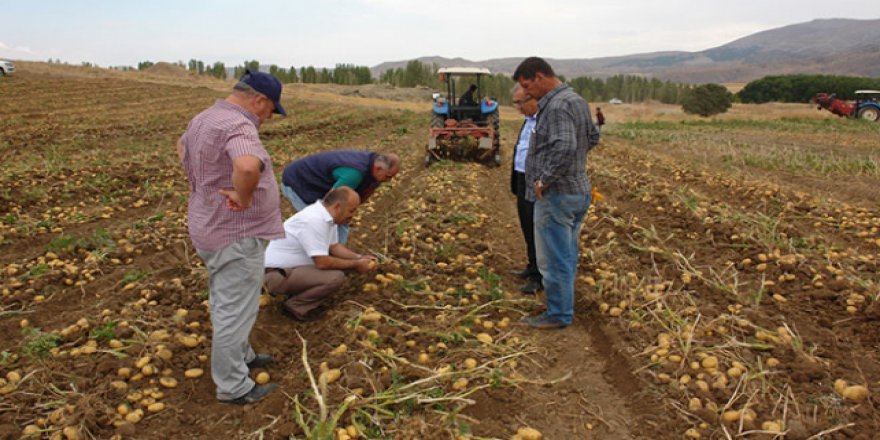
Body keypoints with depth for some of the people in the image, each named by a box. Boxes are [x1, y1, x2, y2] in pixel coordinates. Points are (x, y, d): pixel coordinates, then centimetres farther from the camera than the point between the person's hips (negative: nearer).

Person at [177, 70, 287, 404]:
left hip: (211, 227, 10)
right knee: (235, 310, 3)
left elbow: (182, 146, 29)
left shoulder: (204, 118, 7)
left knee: (226, 302, 24)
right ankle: (233, 387, 17)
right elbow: (248, 166, -46)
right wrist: (243, 196, -28)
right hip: (236, 235, -10)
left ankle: (241, 355, 43)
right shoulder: (237, 126, -24)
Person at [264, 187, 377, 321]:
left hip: (293, 265, 10)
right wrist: (355, 265, -15)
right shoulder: (314, 220, -27)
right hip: (277, 274, -10)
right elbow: (322, 263, -27)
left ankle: (297, 294, 12)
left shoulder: (328, 215, 3)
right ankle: (294, 306, -5)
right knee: (336, 277, -25)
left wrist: (359, 258, 0)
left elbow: (334, 247, 13)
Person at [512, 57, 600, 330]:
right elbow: (592, 136, 24)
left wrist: (544, 180, -22)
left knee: (553, 259, 2)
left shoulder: (557, 106, -20)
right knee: (567, 256, 19)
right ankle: (564, 307, 31)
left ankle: (558, 315, 13)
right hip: (578, 191, 10)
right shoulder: (577, 100, 11)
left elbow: (564, 148, -32)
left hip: (556, 195, -10)